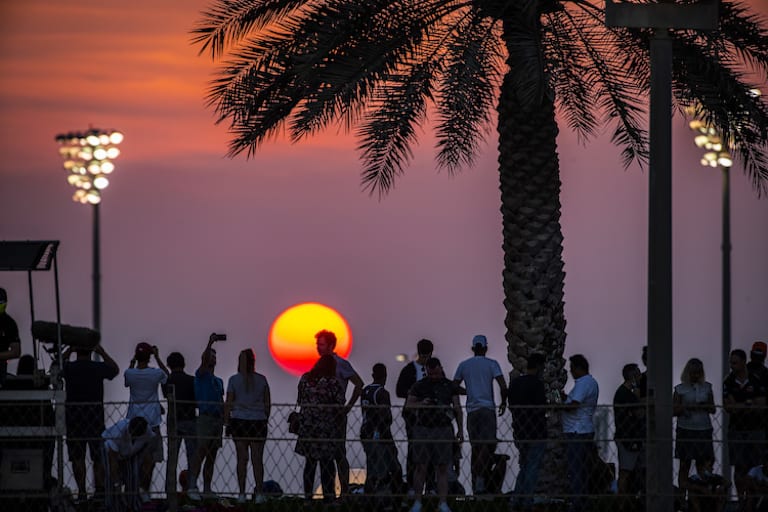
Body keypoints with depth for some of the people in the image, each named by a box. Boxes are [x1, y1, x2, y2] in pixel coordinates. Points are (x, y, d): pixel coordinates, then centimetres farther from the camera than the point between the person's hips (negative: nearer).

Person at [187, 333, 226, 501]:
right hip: (205, 417, -7)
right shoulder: (201, 376, 3)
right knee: (201, 452, -18)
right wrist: (210, 343, -23)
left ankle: (207, 489, 7)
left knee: (212, 456, 5)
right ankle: (192, 487, -25)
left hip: (218, 419, 7)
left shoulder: (218, 381, 23)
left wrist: (225, 419, 14)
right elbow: (204, 361, -17)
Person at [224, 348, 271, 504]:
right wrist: (265, 419, 18)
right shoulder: (261, 380, 2)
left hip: (239, 421, -1)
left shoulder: (234, 380, -2)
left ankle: (242, 494, -1)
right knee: (257, 459, 1)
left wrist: (226, 422, 5)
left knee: (241, 459, 1)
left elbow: (228, 404, -2)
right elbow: (268, 403, 6)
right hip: (258, 421, 1)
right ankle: (259, 494, -3)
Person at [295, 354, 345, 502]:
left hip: (307, 425, 4)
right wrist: (340, 419, 10)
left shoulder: (305, 379, 2)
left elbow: (299, 401, 9)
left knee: (310, 462, 11)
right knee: (326, 462, 3)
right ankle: (328, 495, 2)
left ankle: (308, 495, 10)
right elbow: (340, 406, -9)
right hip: (327, 427, -4)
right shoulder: (333, 383, -11)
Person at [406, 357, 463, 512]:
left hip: (443, 429, 1)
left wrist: (460, 429, 4)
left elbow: (457, 409, 11)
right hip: (423, 428, -1)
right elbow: (408, 405, 5)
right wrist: (421, 404, -15)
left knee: (442, 467, -1)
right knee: (421, 467, -1)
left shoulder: (450, 386, 10)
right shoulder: (419, 386, 7)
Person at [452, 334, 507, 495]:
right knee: (487, 445, -7)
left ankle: (476, 483, 9)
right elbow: (503, 387, -7)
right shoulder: (491, 364, 1)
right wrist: (503, 402, 9)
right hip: (487, 409, -3)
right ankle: (481, 477, -24)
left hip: (471, 410, 3)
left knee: (476, 447, 8)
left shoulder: (463, 365, 10)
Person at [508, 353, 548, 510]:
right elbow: (540, 409, -19)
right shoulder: (537, 384, -15)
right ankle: (527, 502, 0)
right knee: (532, 468, 1)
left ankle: (516, 500, 13)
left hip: (519, 432, 7)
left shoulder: (514, 383, 7)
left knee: (524, 467, 18)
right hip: (536, 432, -7)